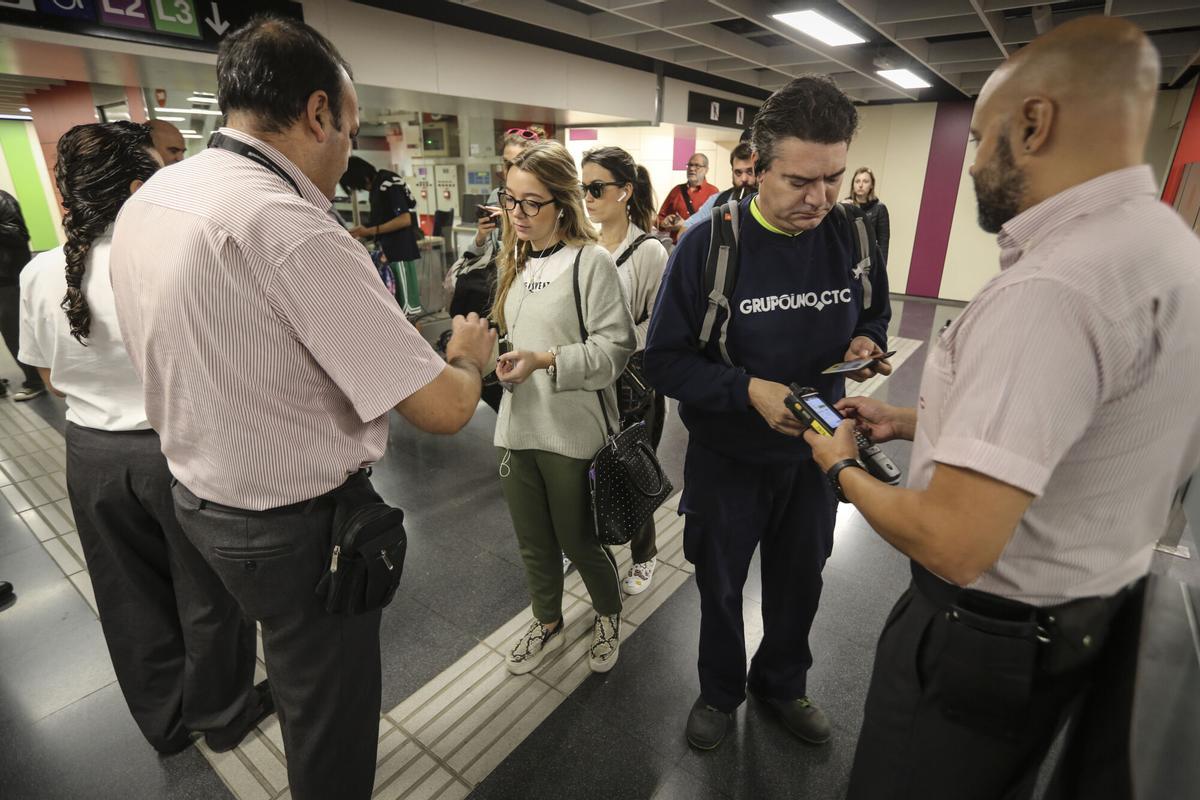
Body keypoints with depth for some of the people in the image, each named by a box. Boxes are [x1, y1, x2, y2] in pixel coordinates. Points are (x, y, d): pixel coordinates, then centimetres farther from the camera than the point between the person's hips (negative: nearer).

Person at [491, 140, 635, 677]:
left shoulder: (590, 261, -12)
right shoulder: (517, 261, 10)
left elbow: (615, 347, -16)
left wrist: (547, 360, -25)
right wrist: (498, 358, 1)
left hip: (573, 431, -6)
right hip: (517, 426, 7)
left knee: (578, 541, 12)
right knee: (533, 543, 20)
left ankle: (608, 614, 43)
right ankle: (547, 622, 45)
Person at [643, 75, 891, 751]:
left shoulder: (855, 233, -8)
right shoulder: (711, 241, -20)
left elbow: (876, 312, 9)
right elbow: (665, 360, -18)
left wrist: (867, 342, -14)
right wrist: (748, 390, -30)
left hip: (814, 450, 4)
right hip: (728, 457, -3)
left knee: (800, 580, 24)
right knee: (721, 587, 19)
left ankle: (782, 683, 54)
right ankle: (721, 691, 50)